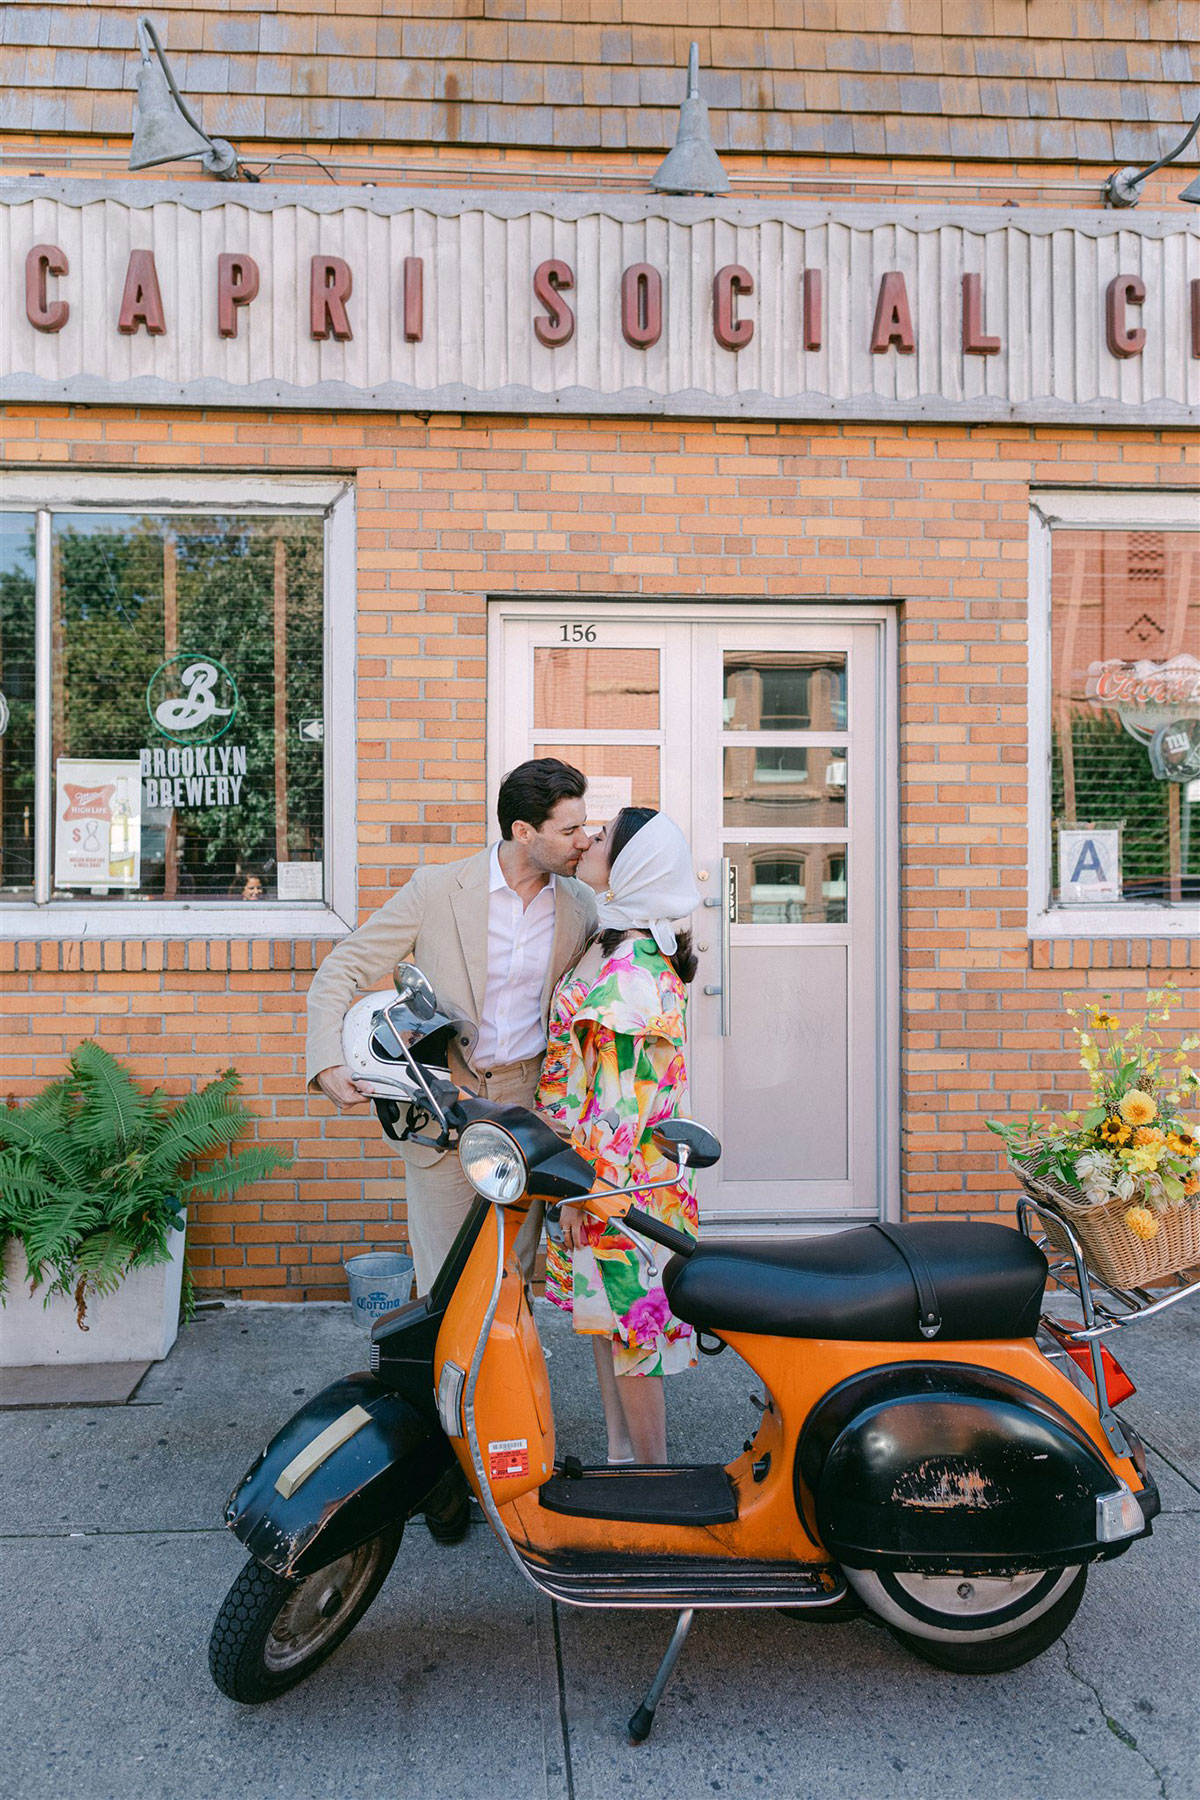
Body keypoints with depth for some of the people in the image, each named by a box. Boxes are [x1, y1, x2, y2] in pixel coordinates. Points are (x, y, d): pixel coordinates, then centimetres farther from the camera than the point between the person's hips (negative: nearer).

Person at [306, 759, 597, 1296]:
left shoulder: (581, 906, 0)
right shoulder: (436, 889, -9)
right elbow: (339, 972, -6)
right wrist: (327, 1063, -21)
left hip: (527, 1104, 2)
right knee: (445, 1274, 6)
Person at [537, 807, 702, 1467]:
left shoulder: (631, 966, -22)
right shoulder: (618, 947, 8)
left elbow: (617, 1101, -23)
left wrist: (583, 1185, -19)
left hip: (618, 1178, -9)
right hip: (600, 1174, 9)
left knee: (628, 1328, 3)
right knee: (604, 1318, 18)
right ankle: (619, 1454, 33)